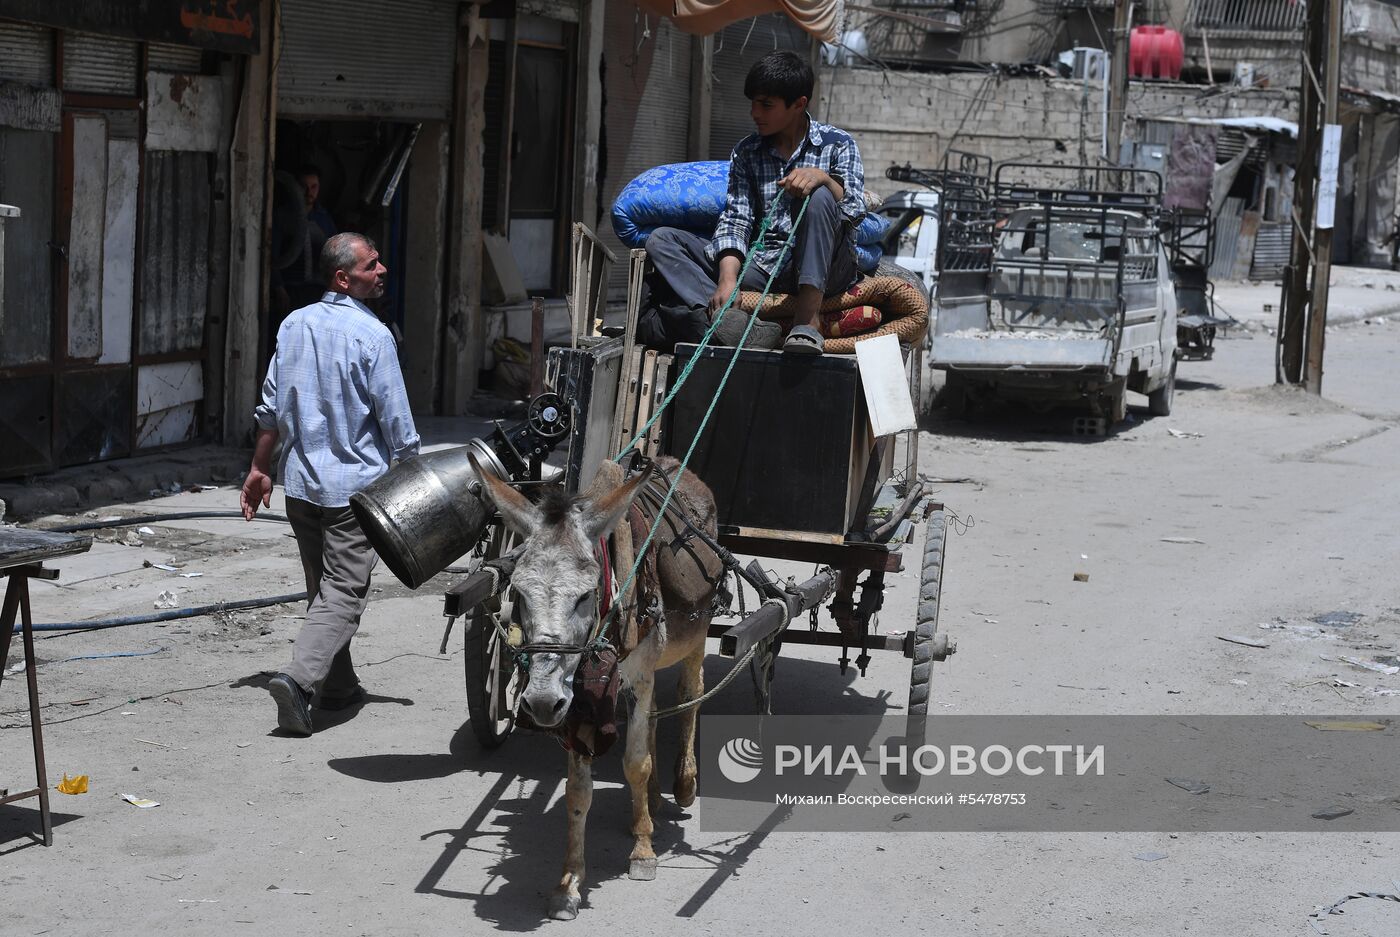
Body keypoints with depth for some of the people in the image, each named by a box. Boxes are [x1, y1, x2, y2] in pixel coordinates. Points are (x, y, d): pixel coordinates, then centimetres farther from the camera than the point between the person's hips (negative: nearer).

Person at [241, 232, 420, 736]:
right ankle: (299, 678, -20)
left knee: (322, 587, 18)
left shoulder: (294, 325, 5)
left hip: (300, 481, 7)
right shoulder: (372, 335, -14)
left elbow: (271, 407, 10)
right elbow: (396, 421, -12)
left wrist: (259, 468, 20)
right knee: (344, 591, -5)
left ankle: (338, 685, 27)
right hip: (355, 484, -7)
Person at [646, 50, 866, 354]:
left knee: (817, 196, -31)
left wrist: (822, 177, -31)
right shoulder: (746, 152, 12)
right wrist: (728, 278, -16)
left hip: (821, 269, -4)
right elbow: (735, 219, 1)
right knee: (661, 239, -8)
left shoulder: (838, 144, 3)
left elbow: (855, 211, -10)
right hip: (762, 267, 4)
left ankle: (807, 319, -35)